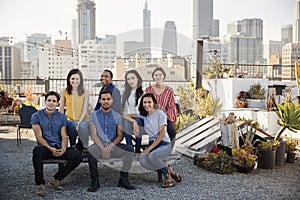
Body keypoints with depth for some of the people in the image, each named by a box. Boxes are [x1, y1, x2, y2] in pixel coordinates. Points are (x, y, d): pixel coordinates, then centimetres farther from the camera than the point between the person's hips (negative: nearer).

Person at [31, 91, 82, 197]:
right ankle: (40, 184, -32)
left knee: (77, 156, -22)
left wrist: (63, 149, -17)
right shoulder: (36, 116, 3)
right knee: (37, 150, -40)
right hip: (45, 147, -3)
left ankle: (55, 179, -10)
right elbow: (39, 137, -6)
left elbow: (64, 136, 5)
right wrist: (50, 148, -21)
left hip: (58, 147, 3)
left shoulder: (62, 117, 11)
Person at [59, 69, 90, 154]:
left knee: (82, 127, -36)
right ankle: (73, 148, -1)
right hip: (69, 120, 1)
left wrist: (79, 122, -19)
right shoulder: (64, 92, 3)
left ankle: (84, 147, -5)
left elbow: (85, 111, -4)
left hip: (82, 120, -1)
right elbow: (61, 109, 7)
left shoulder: (85, 92, 0)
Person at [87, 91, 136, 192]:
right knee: (90, 150, -35)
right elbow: (94, 134, -3)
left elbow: (120, 135, 1)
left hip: (114, 145, 2)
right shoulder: (94, 115, 6)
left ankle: (123, 179, -14)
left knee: (130, 149, -26)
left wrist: (110, 146, -17)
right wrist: (102, 148, -19)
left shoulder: (117, 116, 9)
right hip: (99, 145, -1)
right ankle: (95, 180, -18)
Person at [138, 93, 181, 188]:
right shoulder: (143, 115, 10)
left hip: (164, 144, -5)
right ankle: (168, 169, -8)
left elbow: (162, 134, -13)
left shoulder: (160, 114, -7)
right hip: (152, 143, 5)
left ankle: (168, 177, -13)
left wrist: (149, 148, -18)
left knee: (152, 156, -36)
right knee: (143, 161, -27)